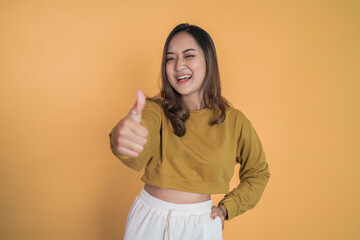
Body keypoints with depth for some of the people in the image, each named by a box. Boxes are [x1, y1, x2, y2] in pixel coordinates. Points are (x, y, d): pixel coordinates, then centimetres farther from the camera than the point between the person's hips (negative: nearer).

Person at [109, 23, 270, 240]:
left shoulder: (234, 121, -6)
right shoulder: (156, 110, -11)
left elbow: (258, 173, 10)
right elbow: (141, 151, -34)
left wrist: (226, 208, 0)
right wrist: (123, 138, -57)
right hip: (149, 221, 1)